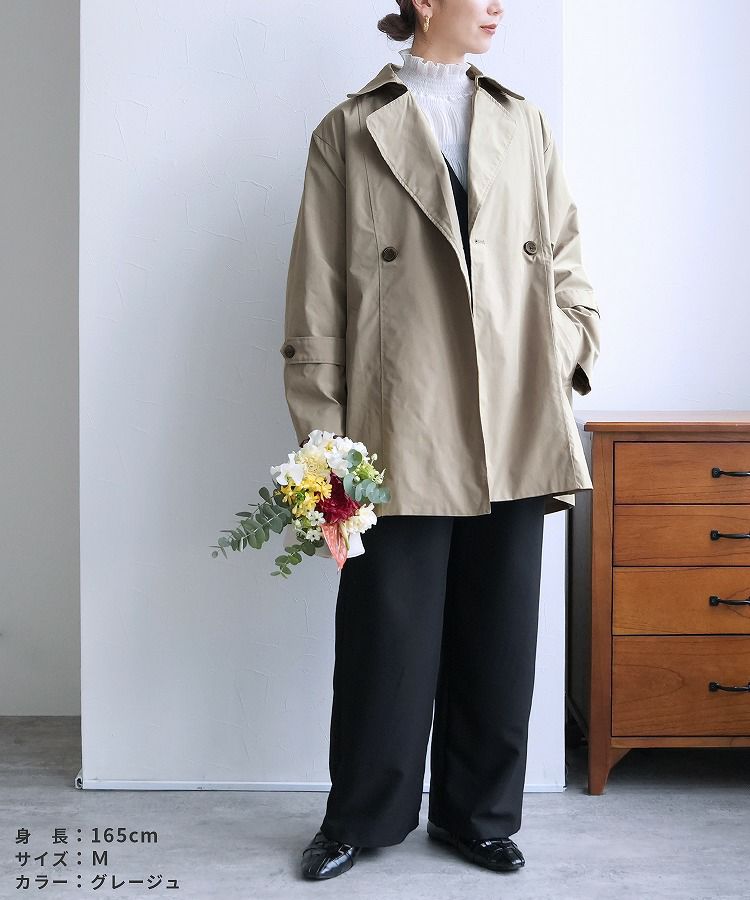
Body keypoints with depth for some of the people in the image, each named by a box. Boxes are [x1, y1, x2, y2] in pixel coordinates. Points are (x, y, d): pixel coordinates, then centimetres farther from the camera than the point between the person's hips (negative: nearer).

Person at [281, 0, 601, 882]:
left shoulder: (525, 123, 15)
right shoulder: (348, 133, 4)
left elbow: (564, 262, 16)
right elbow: (316, 302, 0)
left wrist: (567, 351, -1)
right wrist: (324, 442, -4)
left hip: (516, 437, 4)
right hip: (402, 437, -3)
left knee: (497, 641, 10)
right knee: (387, 638, 5)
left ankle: (479, 816, 29)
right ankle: (362, 817, 26)